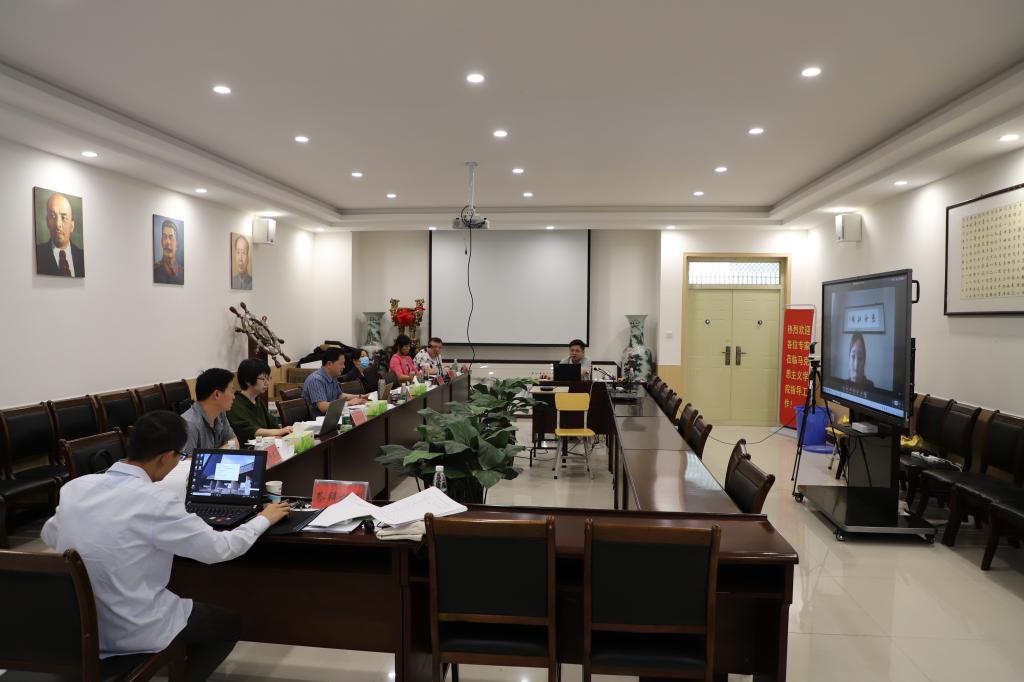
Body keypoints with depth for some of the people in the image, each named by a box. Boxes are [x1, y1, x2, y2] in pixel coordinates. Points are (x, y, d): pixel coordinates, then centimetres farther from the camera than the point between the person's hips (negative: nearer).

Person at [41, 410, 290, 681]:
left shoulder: (75, 486, -6)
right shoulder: (154, 501, -25)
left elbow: (49, 536, 15)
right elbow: (219, 548, -16)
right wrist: (263, 519, -1)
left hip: (76, 625, 7)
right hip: (132, 632, -6)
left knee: (179, 600, 31)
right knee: (230, 624, 17)